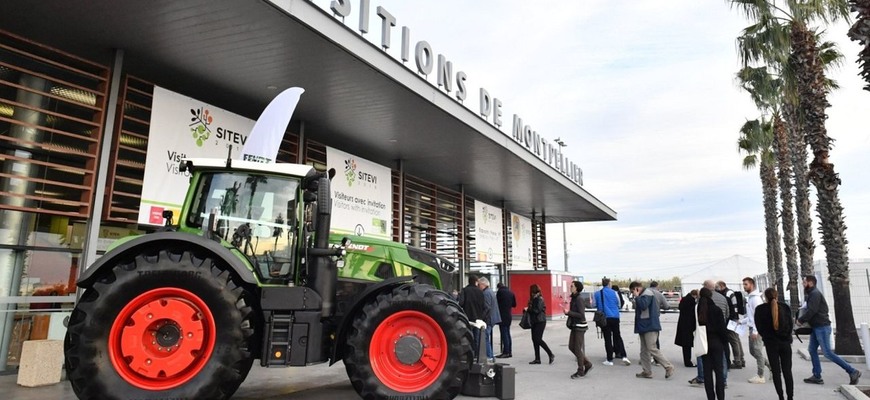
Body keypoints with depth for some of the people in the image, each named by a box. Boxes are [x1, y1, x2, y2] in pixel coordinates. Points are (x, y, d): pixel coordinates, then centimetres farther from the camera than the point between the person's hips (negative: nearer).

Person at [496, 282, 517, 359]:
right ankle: (509, 352, 16)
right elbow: (514, 304, 13)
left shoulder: (499, 291, -9)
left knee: (504, 334, -5)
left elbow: (496, 302, -7)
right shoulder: (511, 292, 10)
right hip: (509, 316, 7)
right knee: (508, 334, 13)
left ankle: (506, 352, -5)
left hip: (502, 316, -7)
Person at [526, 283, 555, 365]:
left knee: (538, 339, -11)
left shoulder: (539, 299, -14)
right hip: (534, 321, 9)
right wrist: (528, 309, -2)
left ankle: (551, 355, 2)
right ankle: (537, 359, 13)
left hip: (540, 321, -9)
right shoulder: (533, 299, 13)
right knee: (534, 339, 8)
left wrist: (528, 309, -12)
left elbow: (537, 310, -21)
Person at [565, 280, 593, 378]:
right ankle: (587, 364, 23)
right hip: (574, 326, 9)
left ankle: (580, 371, 12)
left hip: (579, 326, -9)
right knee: (571, 347, 12)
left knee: (578, 349, 0)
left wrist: (569, 312, -22)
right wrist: (568, 312, 7)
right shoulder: (574, 298, 9)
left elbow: (581, 315, -23)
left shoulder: (579, 299, -18)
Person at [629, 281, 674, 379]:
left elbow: (643, 305, -25)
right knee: (644, 350, 10)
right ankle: (646, 371, 14)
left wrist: (636, 296, -16)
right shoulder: (642, 295, 18)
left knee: (652, 349, -12)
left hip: (650, 327, -10)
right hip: (644, 327, 10)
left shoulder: (647, 294, -11)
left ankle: (669, 367, -2)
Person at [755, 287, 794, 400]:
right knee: (787, 371, 10)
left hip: (771, 343, -1)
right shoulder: (785, 307, -5)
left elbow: (759, 327, -5)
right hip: (785, 342, 2)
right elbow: (790, 324, 0)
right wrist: (787, 337, 13)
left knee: (776, 371, 9)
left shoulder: (760, 309, -9)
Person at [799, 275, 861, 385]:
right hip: (816, 327, 10)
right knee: (812, 350, 7)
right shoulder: (811, 294, 16)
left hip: (822, 327, -10)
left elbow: (812, 311, -21)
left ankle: (852, 371, 1)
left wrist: (800, 320, -10)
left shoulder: (815, 293, -14)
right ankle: (817, 376, 9)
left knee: (827, 353, -7)